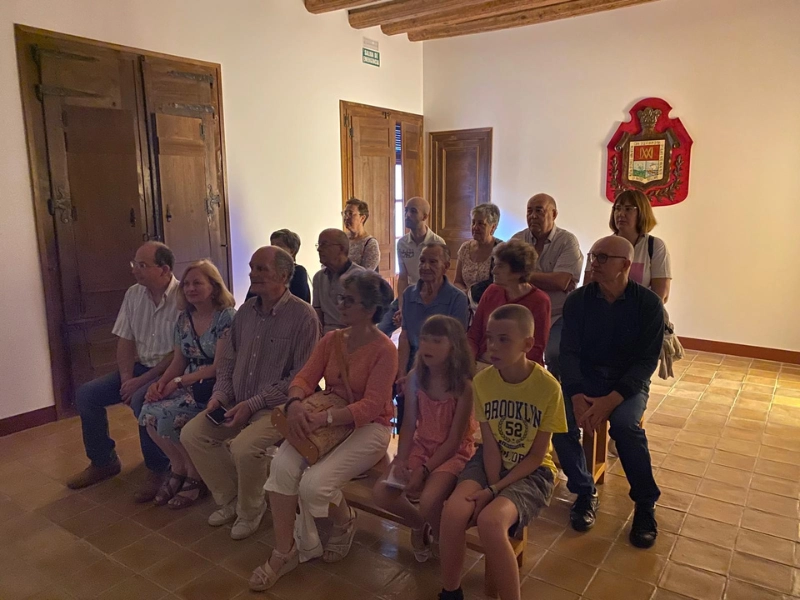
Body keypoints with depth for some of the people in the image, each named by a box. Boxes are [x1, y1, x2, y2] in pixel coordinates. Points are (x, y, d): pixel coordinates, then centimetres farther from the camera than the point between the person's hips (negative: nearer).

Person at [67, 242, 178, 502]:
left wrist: (141, 381, -20)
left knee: (141, 400, -34)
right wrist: (127, 378, -9)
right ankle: (103, 462, 17)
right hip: (140, 366, 8)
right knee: (87, 394, -3)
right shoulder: (133, 294, 4)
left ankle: (157, 471, -10)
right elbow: (125, 341, 6)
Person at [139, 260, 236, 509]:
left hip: (214, 388, -7)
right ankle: (178, 467, 6)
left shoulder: (227, 317, -13)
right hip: (188, 385, 7)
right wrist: (160, 383, -7)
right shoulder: (184, 318, 10)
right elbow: (178, 361, 12)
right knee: (150, 411, -18)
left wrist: (179, 381, -17)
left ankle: (195, 477, -1)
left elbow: (219, 367, -17)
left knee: (168, 415, -24)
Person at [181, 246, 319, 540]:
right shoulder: (246, 311, 8)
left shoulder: (303, 316, -14)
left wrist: (253, 403, -19)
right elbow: (228, 359, 18)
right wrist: (221, 393, -1)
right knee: (191, 433, -5)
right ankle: (230, 499, 14)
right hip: (238, 403, 7)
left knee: (244, 447, -29)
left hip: (277, 406, -7)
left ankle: (251, 510, 3)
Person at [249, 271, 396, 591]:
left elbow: (371, 406, -20)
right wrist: (295, 404, -25)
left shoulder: (384, 349, -13)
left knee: (314, 483, -24)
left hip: (367, 428, -5)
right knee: (282, 465, -22)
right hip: (326, 422, 5)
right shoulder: (331, 340, 6)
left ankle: (344, 522, 11)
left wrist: (325, 418, -30)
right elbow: (305, 378, -2)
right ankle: (284, 551, -6)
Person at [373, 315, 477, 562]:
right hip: (421, 446, 5)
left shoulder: (463, 386, -18)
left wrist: (424, 470, -21)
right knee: (381, 493, -13)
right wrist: (401, 461, -15)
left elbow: (454, 440, -16)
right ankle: (418, 524, 19)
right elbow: (408, 426, -2)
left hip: (453, 452, -5)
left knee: (428, 501, -29)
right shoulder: (415, 378, -6)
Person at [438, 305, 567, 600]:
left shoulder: (548, 387, -19)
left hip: (532, 471, -3)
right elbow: (490, 445, -6)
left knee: (491, 520, -31)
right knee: (453, 512, -24)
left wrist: (495, 491, -20)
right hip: (491, 461, 3)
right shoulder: (482, 381, -9)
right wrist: (491, 486, -21)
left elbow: (536, 456, -13)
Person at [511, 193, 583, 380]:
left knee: (556, 356, -23)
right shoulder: (518, 240, 5)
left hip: (558, 316, -2)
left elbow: (561, 282, -17)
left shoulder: (567, 241, -4)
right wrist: (550, 280, -12)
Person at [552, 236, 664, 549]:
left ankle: (645, 503, -8)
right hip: (584, 378, 2)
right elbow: (569, 352, -6)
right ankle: (585, 492, -2)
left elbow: (647, 360, -11)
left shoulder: (648, 303, -8)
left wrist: (611, 400, -24)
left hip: (628, 382, -2)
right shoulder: (578, 300, -3)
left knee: (624, 423, -32)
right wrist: (577, 396, -23)